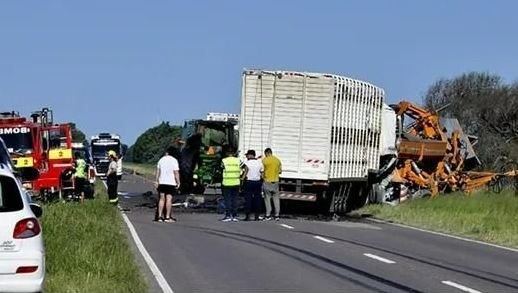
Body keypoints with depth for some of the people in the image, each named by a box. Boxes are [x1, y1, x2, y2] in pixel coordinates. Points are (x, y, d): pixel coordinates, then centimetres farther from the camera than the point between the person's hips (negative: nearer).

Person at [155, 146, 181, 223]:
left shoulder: (161, 159, 8)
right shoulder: (174, 160, -8)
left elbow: (158, 171, 11)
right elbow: (176, 173, -11)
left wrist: (157, 181, 17)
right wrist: (178, 182, -6)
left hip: (161, 182, 5)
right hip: (170, 182, -5)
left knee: (161, 199, 9)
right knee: (169, 199, -4)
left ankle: (160, 216, 7)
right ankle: (167, 217, -6)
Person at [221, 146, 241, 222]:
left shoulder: (224, 161, -3)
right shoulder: (238, 160, 2)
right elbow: (240, 171, 0)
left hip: (227, 183, -2)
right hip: (236, 183, 2)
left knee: (227, 199, 2)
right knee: (235, 199, 7)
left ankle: (228, 216, -2)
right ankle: (234, 216, 6)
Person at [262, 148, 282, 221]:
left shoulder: (264, 160, -8)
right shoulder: (277, 160, 5)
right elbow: (280, 171, 11)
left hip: (267, 181, -4)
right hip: (275, 181, 4)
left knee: (267, 198, 3)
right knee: (276, 198, 9)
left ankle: (268, 215, 1)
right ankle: (277, 215, 9)